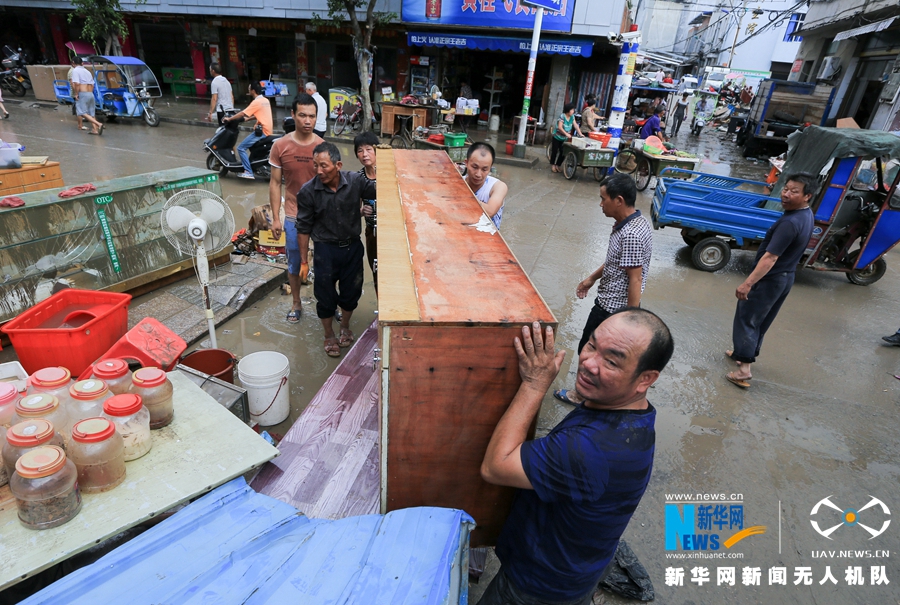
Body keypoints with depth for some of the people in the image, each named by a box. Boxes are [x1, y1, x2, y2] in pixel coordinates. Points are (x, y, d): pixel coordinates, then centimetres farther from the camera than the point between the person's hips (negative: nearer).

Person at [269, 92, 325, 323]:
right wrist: (275, 218, -5)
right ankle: (296, 303, 33)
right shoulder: (280, 146, -7)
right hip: (294, 216, 0)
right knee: (295, 262, 14)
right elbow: (275, 183, -2)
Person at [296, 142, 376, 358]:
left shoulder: (355, 181, -13)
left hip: (353, 246, 2)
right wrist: (304, 261, -3)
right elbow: (304, 228, -6)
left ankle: (345, 327, 43)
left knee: (351, 291, 16)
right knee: (326, 295, 9)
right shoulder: (308, 192, -15)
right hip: (326, 249, -2)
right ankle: (329, 336, 32)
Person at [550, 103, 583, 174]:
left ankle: (557, 165, 16)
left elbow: (575, 126, -3)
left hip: (564, 139, 6)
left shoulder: (572, 117, -1)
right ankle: (552, 165, 17)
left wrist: (580, 134, -15)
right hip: (557, 137, -6)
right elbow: (560, 127, -29)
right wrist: (566, 134, -38)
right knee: (555, 151, 4)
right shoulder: (562, 116, -21)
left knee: (563, 152, 4)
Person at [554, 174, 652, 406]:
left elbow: (635, 280, -26)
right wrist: (592, 278, 23)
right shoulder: (632, 222, 3)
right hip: (611, 302, 9)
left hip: (613, 308, -9)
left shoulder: (631, 235, -29)